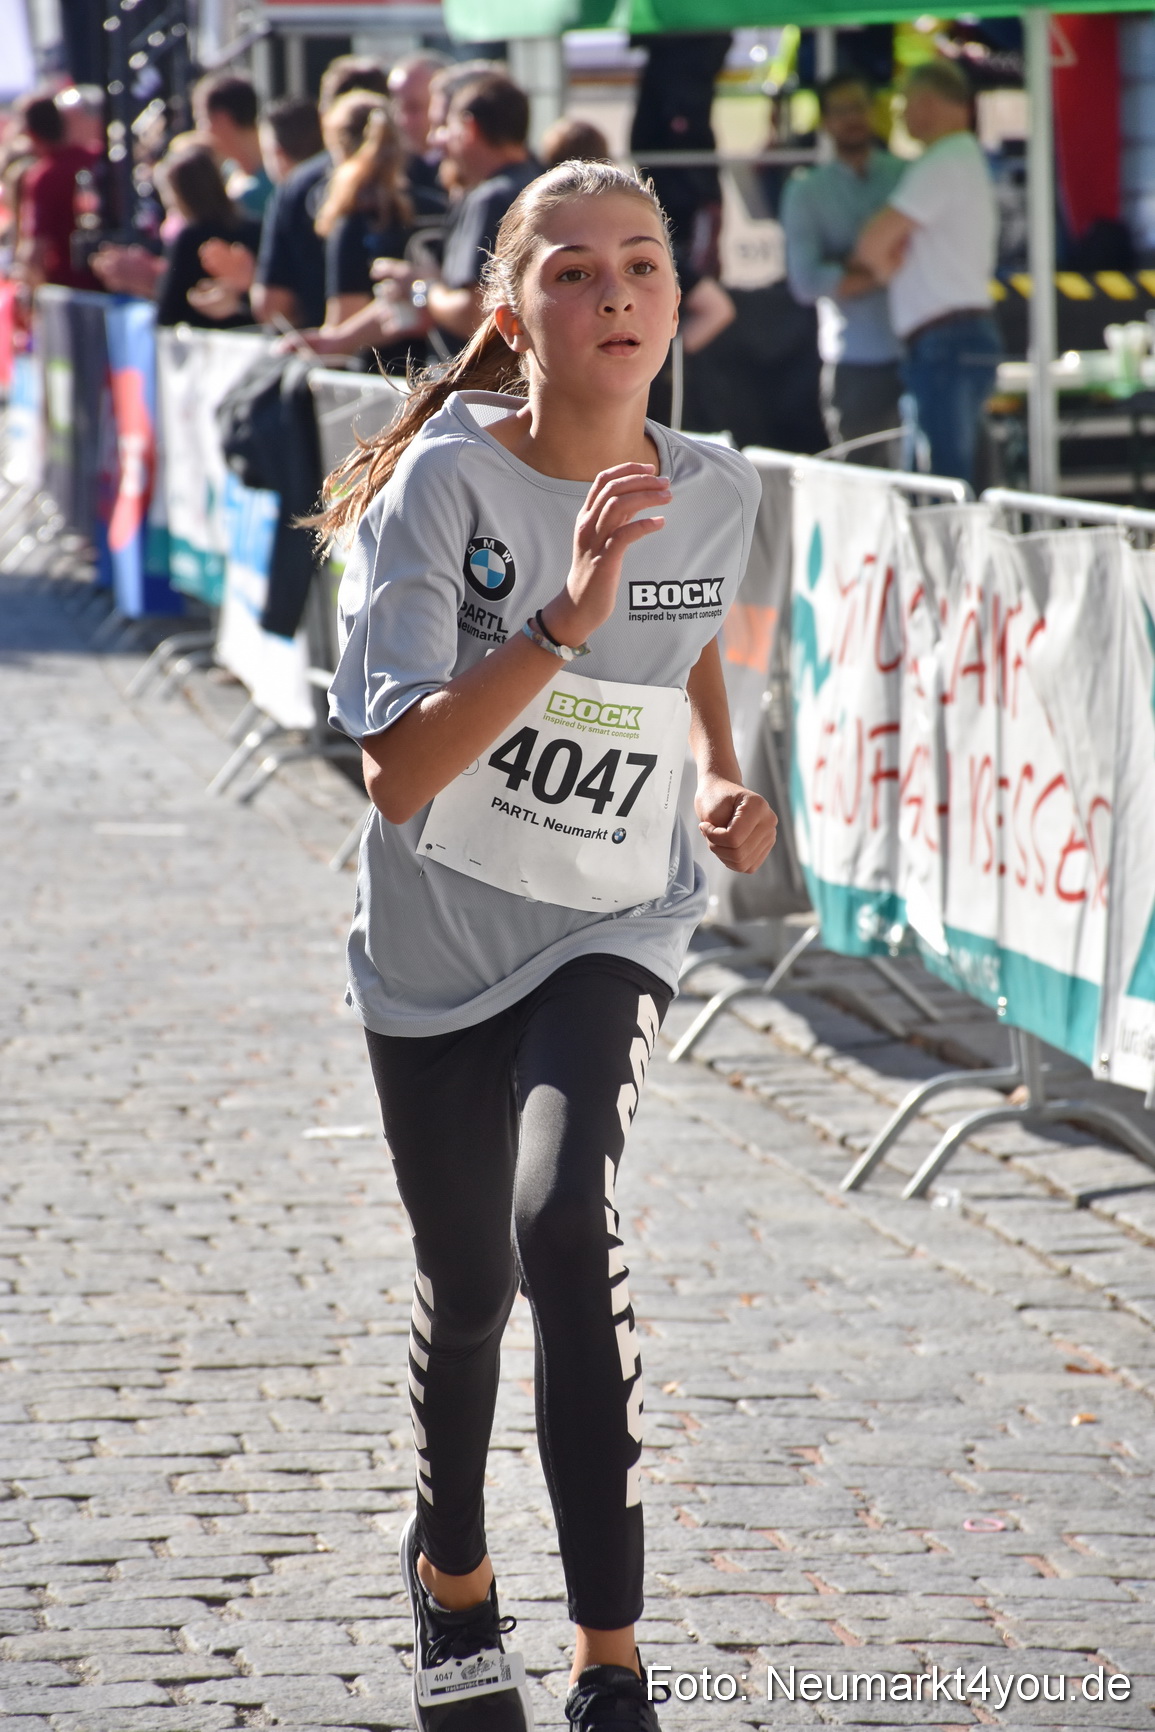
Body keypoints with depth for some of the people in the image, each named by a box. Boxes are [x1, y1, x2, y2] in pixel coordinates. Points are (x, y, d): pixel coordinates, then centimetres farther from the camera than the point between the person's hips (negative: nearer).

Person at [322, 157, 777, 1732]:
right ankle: (451, 1569, 45)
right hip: (437, 937, 0)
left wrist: (721, 777, 1)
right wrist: (562, 621, -38)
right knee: (469, 1287, 13)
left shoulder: (714, 491, -7)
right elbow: (399, 776, -28)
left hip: (609, 928, 1)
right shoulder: (445, 483, -19)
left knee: (564, 1216, -25)